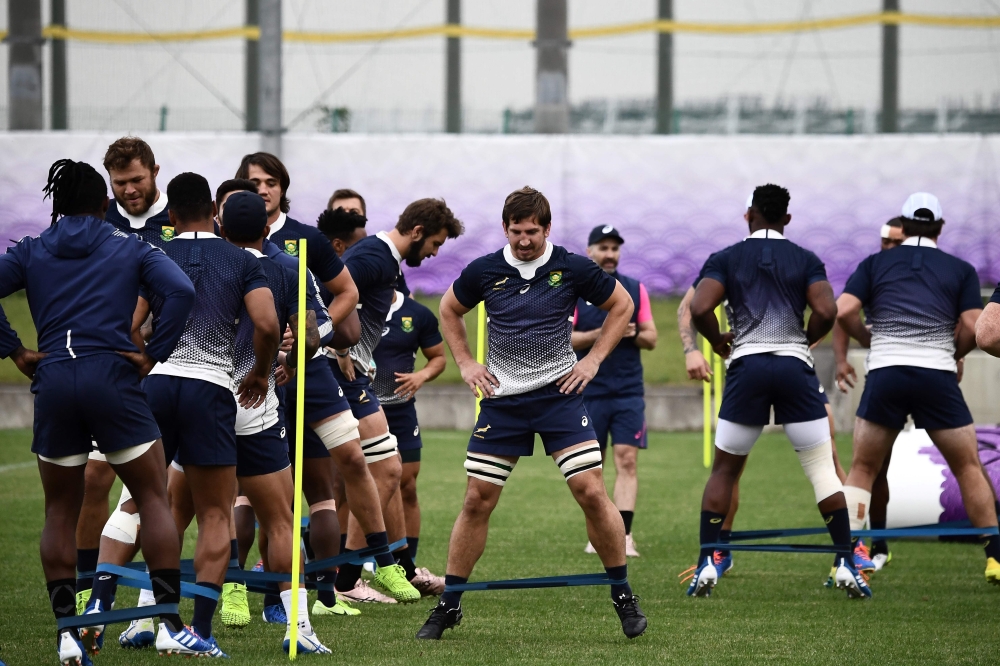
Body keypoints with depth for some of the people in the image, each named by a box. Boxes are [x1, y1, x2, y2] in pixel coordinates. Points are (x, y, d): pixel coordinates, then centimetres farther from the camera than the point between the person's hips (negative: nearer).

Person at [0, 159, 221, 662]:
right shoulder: (130, 249, 9)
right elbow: (180, 291, -7)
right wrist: (153, 354, -2)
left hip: (53, 381, 2)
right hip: (113, 379, -2)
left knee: (60, 510, 12)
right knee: (155, 498, 6)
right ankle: (169, 625, -3)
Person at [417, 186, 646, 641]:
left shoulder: (572, 269, -7)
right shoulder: (484, 271, -3)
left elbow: (621, 305, 8)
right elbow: (449, 310, 17)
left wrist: (593, 360, 1)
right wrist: (465, 363, 8)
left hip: (559, 392, -1)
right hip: (502, 397, 2)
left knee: (591, 492, -11)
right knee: (477, 501, 1)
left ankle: (623, 595, 4)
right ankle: (448, 606, 11)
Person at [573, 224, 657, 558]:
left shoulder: (635, 289, 8)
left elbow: (651, 339, 10)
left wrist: (634, 334, -12)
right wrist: (600, 333, -19)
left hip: (628, 392, 1)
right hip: (588, 391, -1)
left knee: (627, 461, -10)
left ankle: (624, 535, -15)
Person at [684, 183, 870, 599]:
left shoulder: (725, 260, 7)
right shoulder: (806, 260, 8)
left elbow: (699, 309, -7)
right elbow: (826, 312, -6)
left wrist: (718, 342, 12)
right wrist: (803, 341, 13)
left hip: (747, 365, 0)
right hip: (794, 365, 0)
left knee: (724, 470, 12)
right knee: (823, 469, 5)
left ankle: (706, 564, 5)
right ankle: (846, 564, -2)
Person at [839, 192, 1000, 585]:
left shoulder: (875, 264, 13)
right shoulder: (961, 270, 12)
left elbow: (843, 311, 0)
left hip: (885, 374, 0)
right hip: (937, 374, 0)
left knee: (863, 469, 14)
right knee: (969, 467, 13)